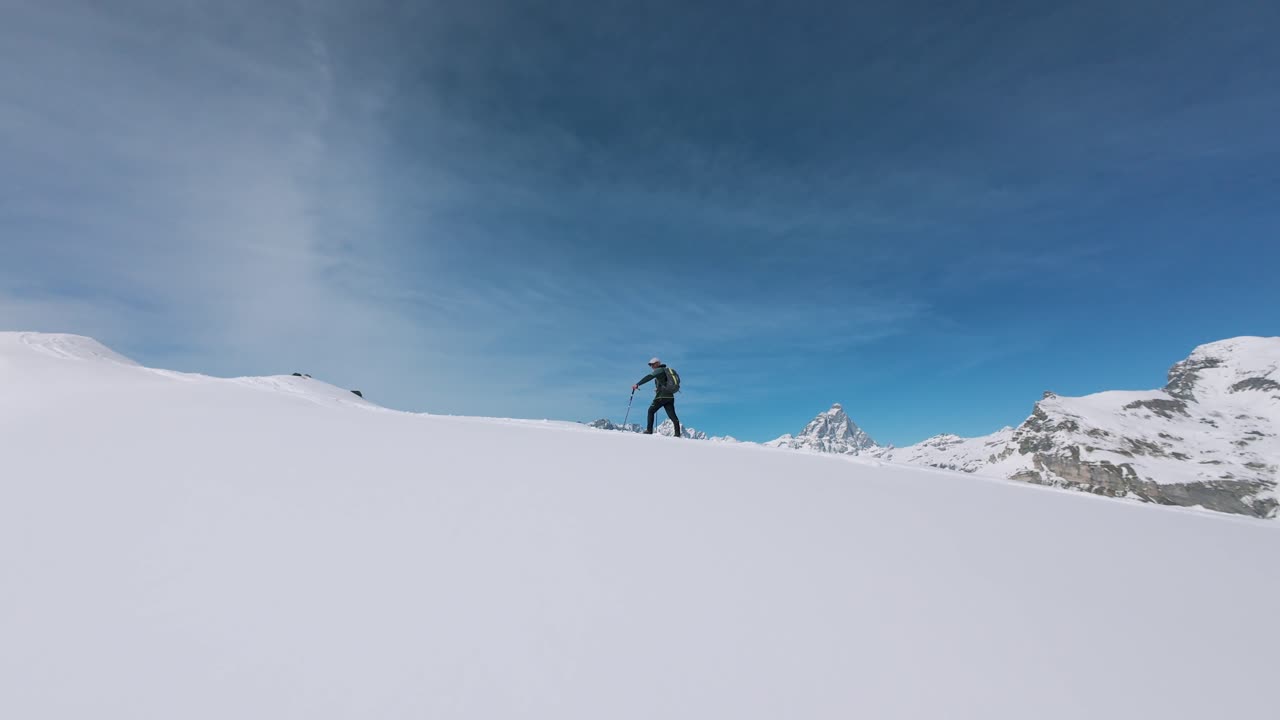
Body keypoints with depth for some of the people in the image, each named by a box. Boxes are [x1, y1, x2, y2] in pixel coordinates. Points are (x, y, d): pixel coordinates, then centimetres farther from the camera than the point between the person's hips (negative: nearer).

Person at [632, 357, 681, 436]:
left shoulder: (659, 370, -3)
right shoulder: (666, 370, 23)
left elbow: (649, 377, -17)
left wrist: (637, 384, -22)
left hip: (662, 396, -8)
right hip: (670, 396, 8)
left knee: (651, 411, 7)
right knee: (672, 415, -1)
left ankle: (649, 430, 4)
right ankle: (678, 433, -12)